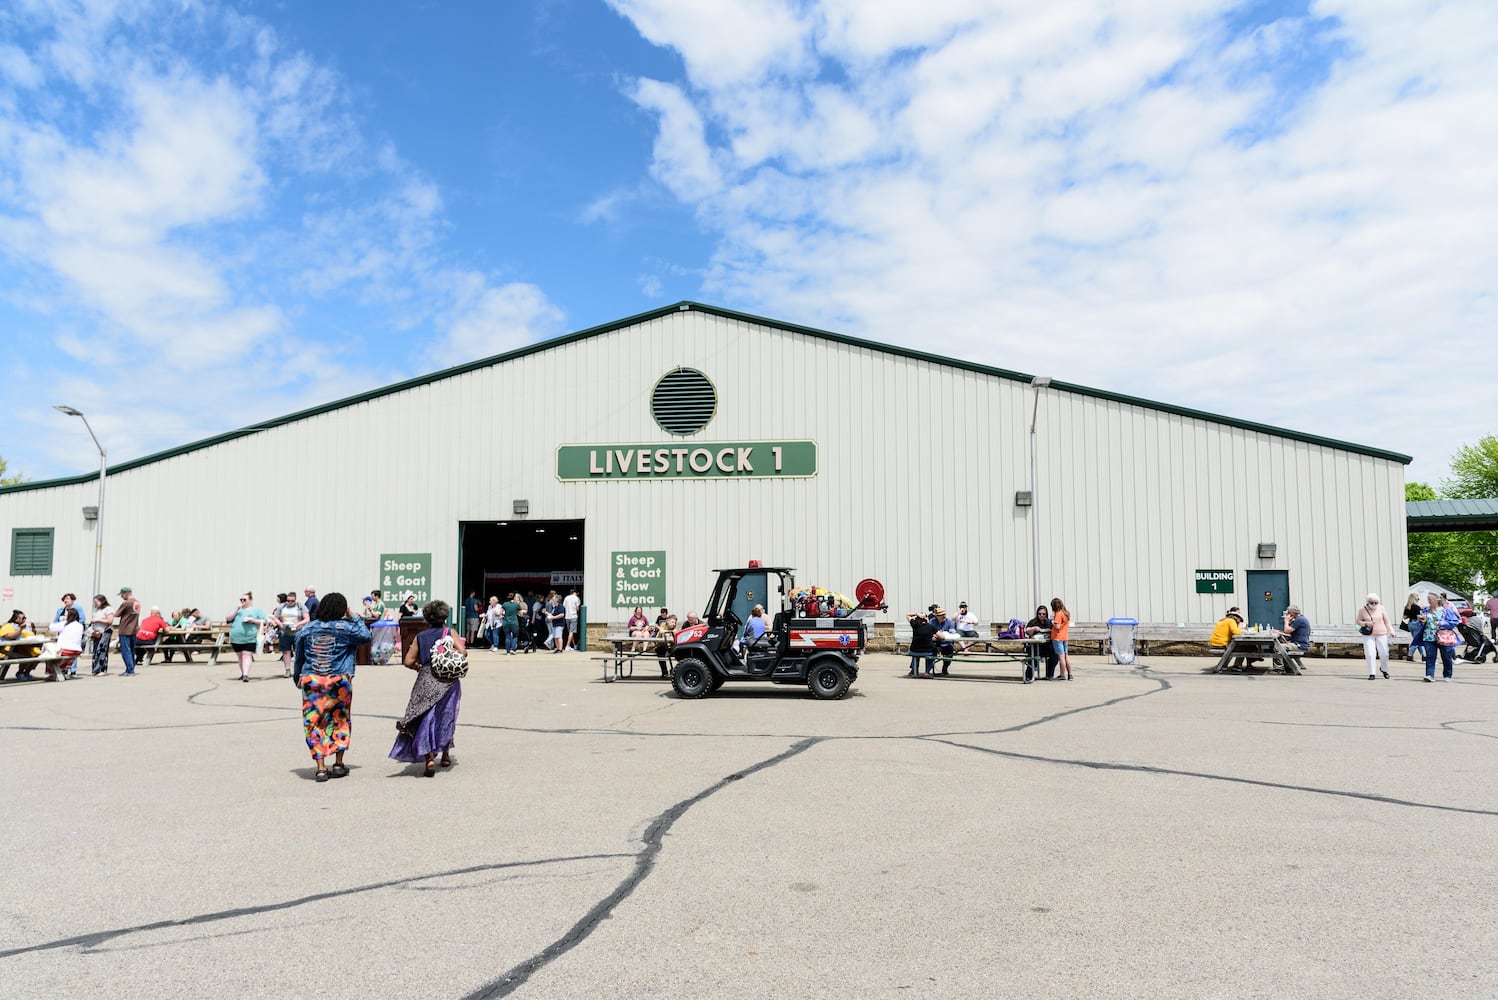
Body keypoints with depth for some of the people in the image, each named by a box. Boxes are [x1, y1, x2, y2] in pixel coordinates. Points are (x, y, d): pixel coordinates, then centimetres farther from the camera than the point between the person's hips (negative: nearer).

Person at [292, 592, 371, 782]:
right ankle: (338, 764, 17)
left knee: (315, 723, 6)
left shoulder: (307, 629, 5)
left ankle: (321, 767, 3)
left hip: (311, 682, 2)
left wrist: (297, 678, 26)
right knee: (340, 721, 13)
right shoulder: (345, 628, -5)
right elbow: (365, 636, 9)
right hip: (339, 681, -2)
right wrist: (353, 617, 12)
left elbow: (299, 657, 12)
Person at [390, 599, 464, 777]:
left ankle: (429, 758, -14)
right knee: (446, 716, 16)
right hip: (448, 681, 0)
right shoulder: (449, 632, 4)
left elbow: (408, 661, 6)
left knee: (425, 719, 0)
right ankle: (445, 753, 25)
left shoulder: (420, 637, 10)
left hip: (425, 681, 0)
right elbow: (461, 651, -10)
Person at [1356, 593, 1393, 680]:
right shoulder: (1362, 610, -3)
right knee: (1370, 654, -8)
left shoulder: (1381, 608, 0)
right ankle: (1372, 673, -1)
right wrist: (1365, 623, -15)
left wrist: (1391, 631, -1)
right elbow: (1358, 621, 4)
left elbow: (1386, 621, 6)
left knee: (1384, 653, 3)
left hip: (1381, 634, 1)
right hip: (1368, 635, -1)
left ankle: (1384, 669, 30)